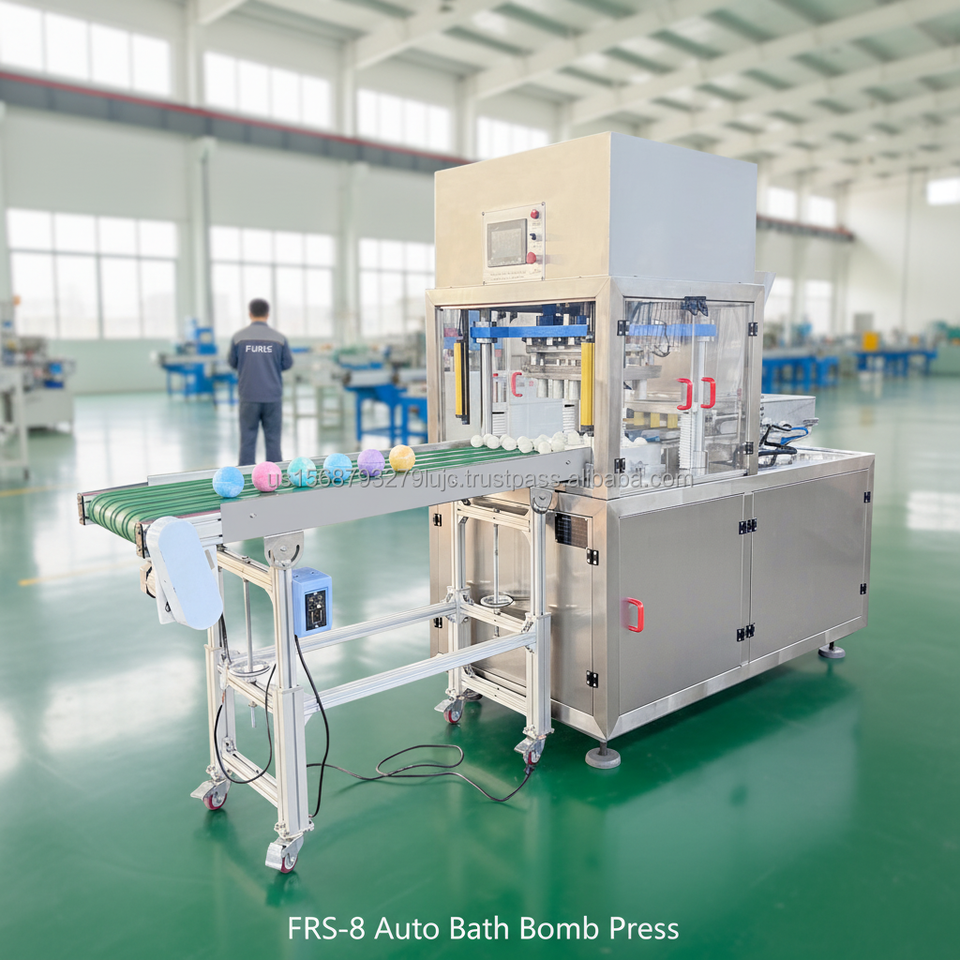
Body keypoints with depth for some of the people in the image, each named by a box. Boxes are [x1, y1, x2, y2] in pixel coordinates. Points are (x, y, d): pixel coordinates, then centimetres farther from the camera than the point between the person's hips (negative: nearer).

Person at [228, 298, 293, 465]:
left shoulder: (238, 337, -4)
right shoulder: (279, 338, -5)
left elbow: (232, 363, 6)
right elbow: (288, 363, 3)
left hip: (248, 396, 0)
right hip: (273, 396, 0)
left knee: (247, 438, 6)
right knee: (273, 437, 8)